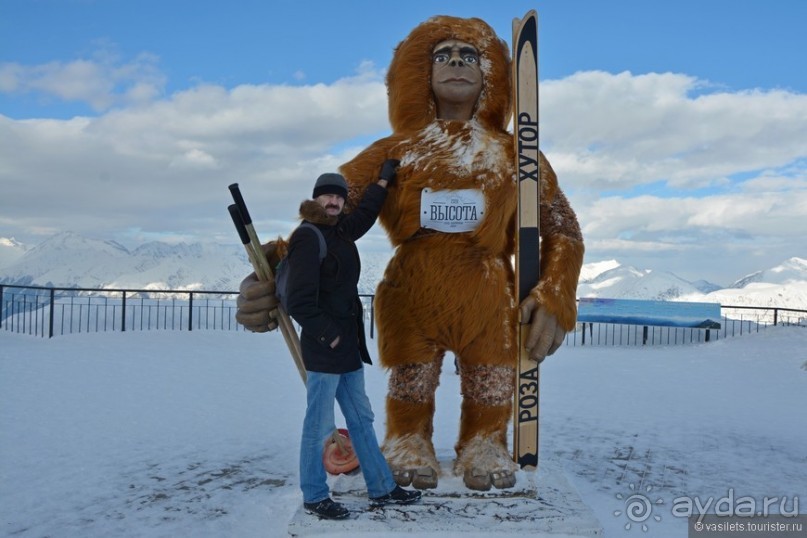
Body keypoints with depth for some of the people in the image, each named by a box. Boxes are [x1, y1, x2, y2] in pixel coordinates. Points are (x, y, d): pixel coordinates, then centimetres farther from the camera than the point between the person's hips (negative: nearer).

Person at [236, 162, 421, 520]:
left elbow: (365, 214, 36)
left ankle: (382, 489, 24)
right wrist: (326, 334, -17)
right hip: (323, 348, -9)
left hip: (347, 345, 9)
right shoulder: (307, 238, -14)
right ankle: (314, 497, 16)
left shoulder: (340, 232, 12)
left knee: (361, 420, 15)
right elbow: (299, 300, -20)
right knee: (319, 426, 2)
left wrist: (383, 181, 41)